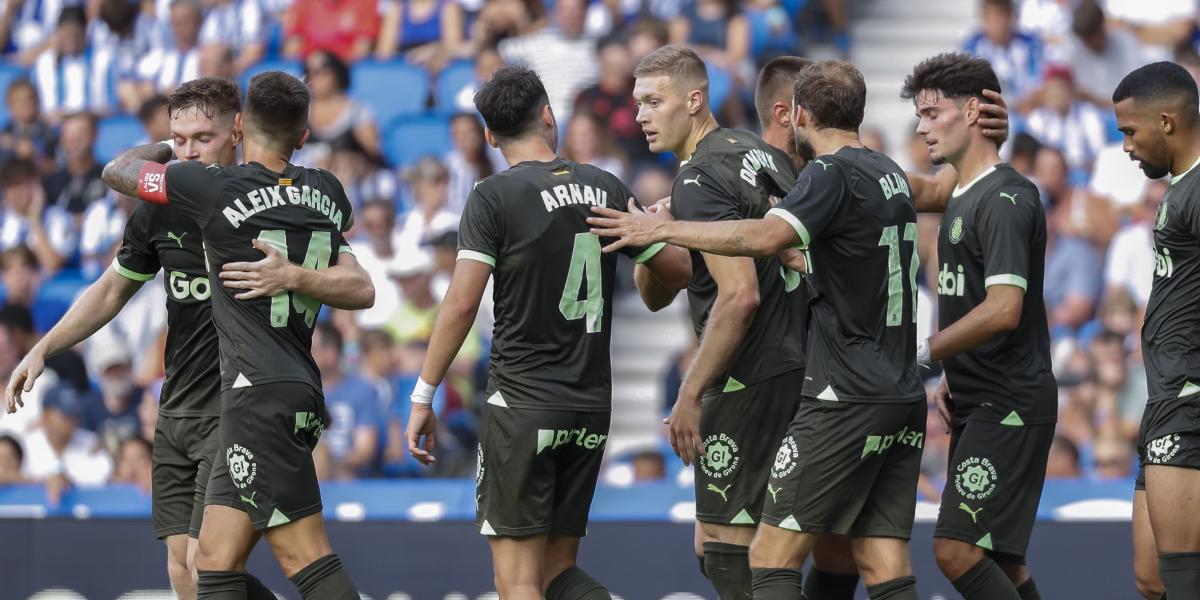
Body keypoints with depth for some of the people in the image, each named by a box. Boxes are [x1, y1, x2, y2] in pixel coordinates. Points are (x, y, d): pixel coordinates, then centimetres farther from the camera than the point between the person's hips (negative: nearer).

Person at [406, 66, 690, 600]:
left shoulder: (494, 196, -8)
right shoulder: (607, 189, 6)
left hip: (522, 405, -5)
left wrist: (423, 397, -8)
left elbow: (461, 304, -14)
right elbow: (680, 271, 15)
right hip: (591, 406, 5)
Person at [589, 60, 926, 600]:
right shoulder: (892, 175, 15)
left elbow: (766, 237, -28)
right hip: (904, 402, 8)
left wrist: (664, 228, -21)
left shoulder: (831, 175, -11)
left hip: (845, 402, -8)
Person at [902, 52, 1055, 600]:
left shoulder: (1004, 199, -15)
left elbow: (1002, 310, -25)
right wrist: (949, 377, 15)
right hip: (978, 404, 10)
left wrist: (924, 352, -17)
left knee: (957, 548, -16)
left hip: (1009, 406, -10)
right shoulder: (964, 199, 16)